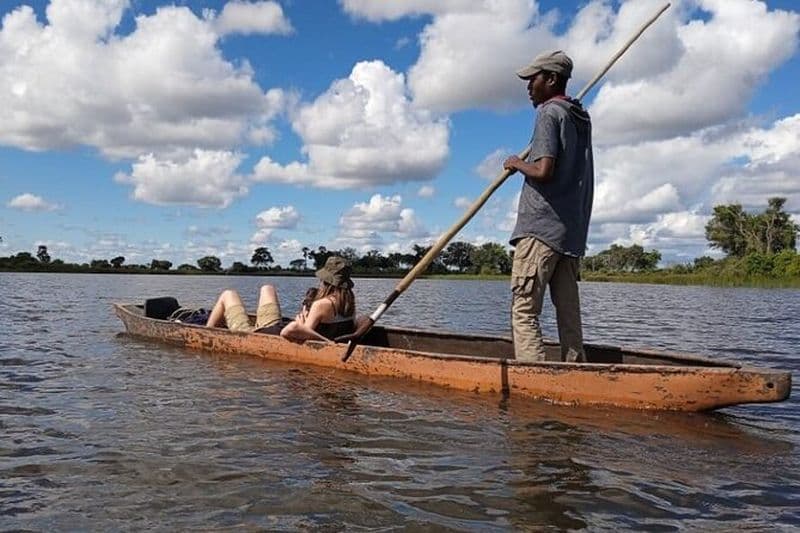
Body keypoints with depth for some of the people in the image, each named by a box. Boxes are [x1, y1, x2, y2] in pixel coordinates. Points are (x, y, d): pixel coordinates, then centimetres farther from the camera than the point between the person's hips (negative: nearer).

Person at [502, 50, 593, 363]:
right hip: (572, 231, 9)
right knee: (569, 314, 8)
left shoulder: (549, 113, -5)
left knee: (524, 310, -10)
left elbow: (543, 170, -17)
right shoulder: (581, 118, 20)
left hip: (541, 228, -9)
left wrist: (517, 164, 0)